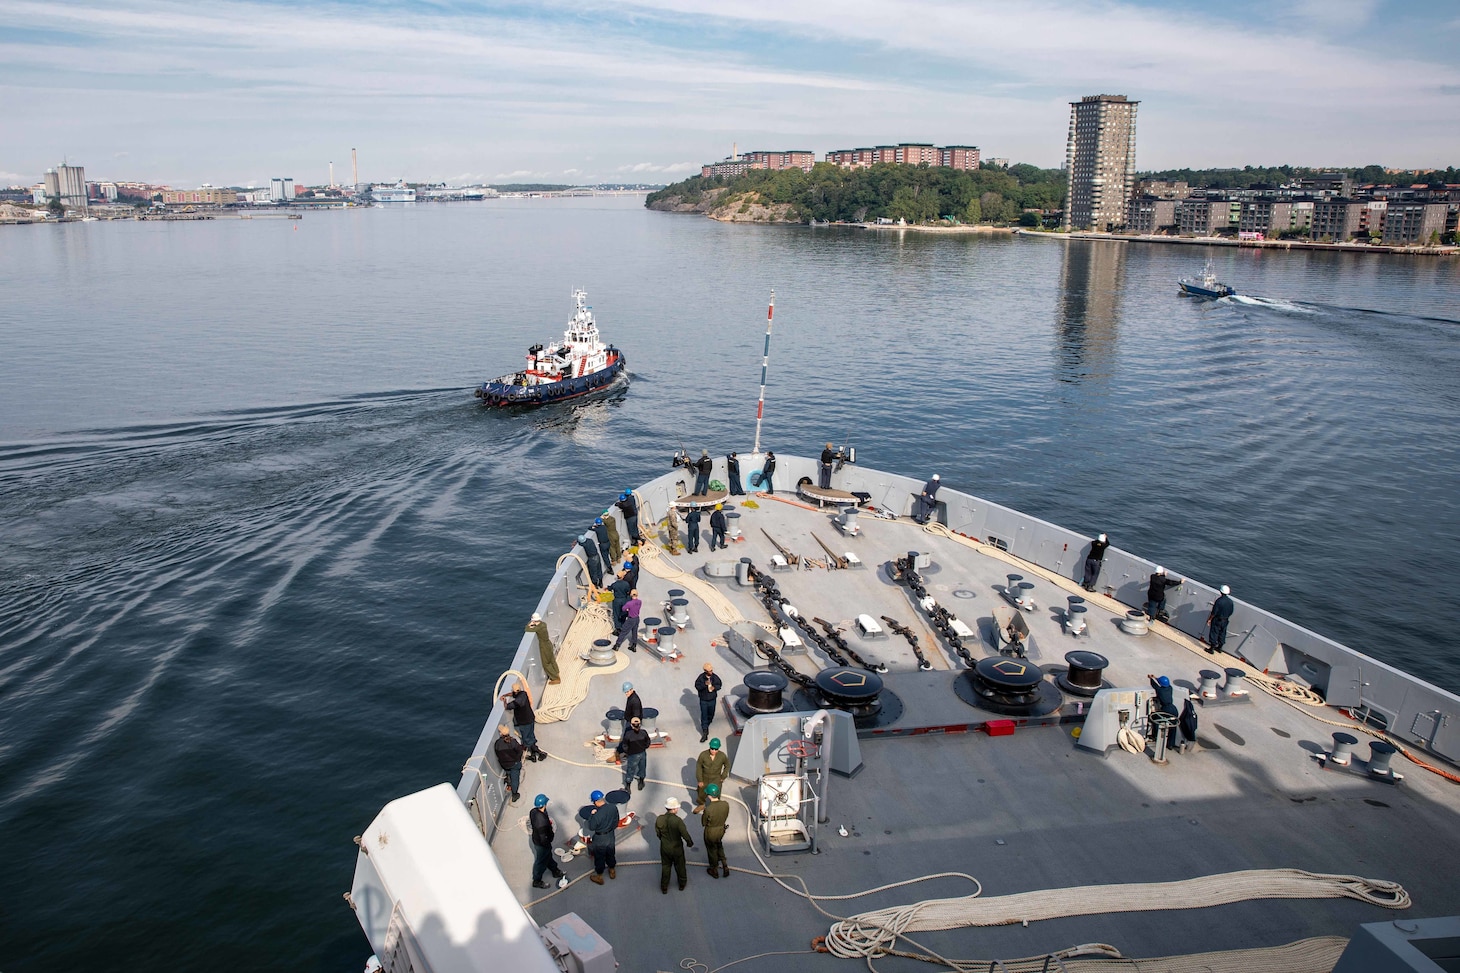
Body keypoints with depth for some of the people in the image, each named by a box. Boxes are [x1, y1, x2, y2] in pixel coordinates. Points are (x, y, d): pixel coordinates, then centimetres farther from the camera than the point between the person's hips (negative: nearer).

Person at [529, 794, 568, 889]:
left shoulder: (533, 811, -15)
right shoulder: (542, 820, -41)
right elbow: (543, 836, -31)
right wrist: (547, 845, -14)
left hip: (536, 838, 8)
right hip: (541, 843, -8)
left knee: (548, 856, 29)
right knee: (541, 861, 16)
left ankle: (555, 871, 51)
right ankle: (536, 881, 37)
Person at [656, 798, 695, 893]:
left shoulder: (659, 819, -19)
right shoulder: (678, 820, -31)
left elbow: (658, 833, -4)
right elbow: (685, 835, -25)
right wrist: (690, 843, -5)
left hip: (664, 848, 3)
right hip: (677, 848, -3)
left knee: (665, 867, 23)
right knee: (679, 866, 22)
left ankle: (664, 887, 38)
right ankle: (682, 884, 44)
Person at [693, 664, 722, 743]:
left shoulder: (715, 677, -10)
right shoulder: (701, 677, -17)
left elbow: (719, 684, 3)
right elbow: (697, 686, -17)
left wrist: (714, 687, -18)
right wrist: (704, 684, -33)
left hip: (712, 699, 3)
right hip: (703, 700, -3)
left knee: (711, 714, 20)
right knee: (704, 716, -2)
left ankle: (707, 724, 51)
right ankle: (705, 733, 0)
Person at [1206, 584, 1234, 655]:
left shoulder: (1219, 601, -24)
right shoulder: (1230, 601, -6)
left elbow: (1214, 612, -20)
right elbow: (1231, 612, 6)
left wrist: (1209, 619, -9)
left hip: (1217, 620, -6)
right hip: (1225, 621, 6)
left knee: (1214, 634, 6)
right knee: (1222, 634, 19)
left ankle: (1211, 649, 13)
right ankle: (1219, 647, 34)